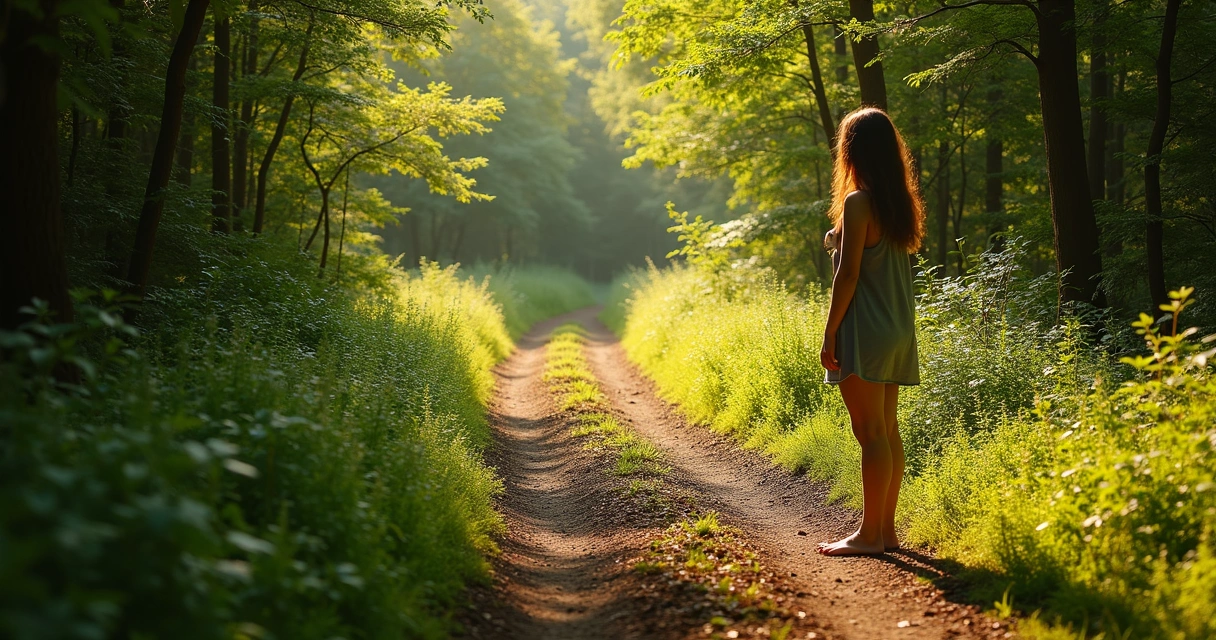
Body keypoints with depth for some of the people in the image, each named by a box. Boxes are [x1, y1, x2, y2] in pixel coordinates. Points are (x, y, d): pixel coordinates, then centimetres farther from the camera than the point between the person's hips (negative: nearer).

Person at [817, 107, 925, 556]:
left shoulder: (858, 202, -13)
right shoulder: (900, 203, 11)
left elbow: (849, 272, -15)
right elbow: (894, 267, 12)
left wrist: (830, 332, -12)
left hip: (865, 331, -9)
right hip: (897, 330, 9)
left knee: (870, 431, -4)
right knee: (887, 431, 11)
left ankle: (870, 533, 1)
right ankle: (886, 529, 17)